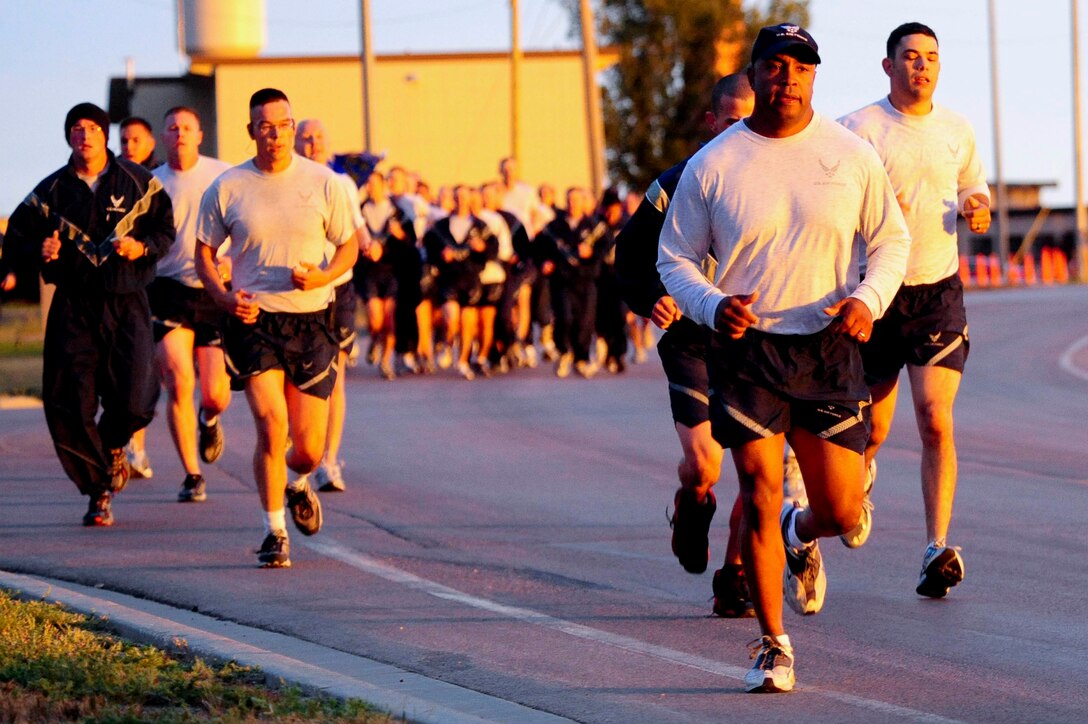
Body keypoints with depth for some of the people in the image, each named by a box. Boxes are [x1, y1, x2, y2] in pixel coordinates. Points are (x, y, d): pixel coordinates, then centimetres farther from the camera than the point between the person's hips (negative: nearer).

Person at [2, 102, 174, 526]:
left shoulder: (138, 182, 5)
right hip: (74, 305, 1)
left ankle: (113, 447, 23)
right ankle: (99, 490, 10)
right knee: (69, 408, -6)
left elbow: (165, 229, 10)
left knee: (134, 401, -13)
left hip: (127, 303, -1)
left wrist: (142, 247, -10)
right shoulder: (51, 191, 6)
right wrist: (41, 251, -13)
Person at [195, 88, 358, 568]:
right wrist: (225, 296, -9)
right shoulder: (226, 188, 1)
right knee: (271, 427, -18)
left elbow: (349, 246, 10)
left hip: (310, 320, 1)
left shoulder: (323, 183, 2)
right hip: (253, 320, -1)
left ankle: (298, 485, 40)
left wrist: (323, 276, -11)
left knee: (308, 449, 3)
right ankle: (274, 532, -4)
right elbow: (204, 254, 9)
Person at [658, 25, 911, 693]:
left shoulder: (853, 156, 2)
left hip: (830, 347, 1)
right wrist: (712, 306, -14)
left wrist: (869, 299, -8)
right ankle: (773, 647, 6)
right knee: (760, 500, -8)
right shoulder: (712, 166, -1)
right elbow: (675, 258, 6)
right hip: (747, 348, -1)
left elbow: (892, 239, 11)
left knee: (841, 512, 1)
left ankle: (801, 537, 39)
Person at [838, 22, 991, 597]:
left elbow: (973, 186, 22)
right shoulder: (858, 130, -5)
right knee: (871, 429, 8)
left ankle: (937, 551, -16)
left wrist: (978, 207, -1)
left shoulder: (957, 130, 7)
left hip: (939, 292, 2)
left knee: (936, 421, -14)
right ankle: (860, 472, 45)